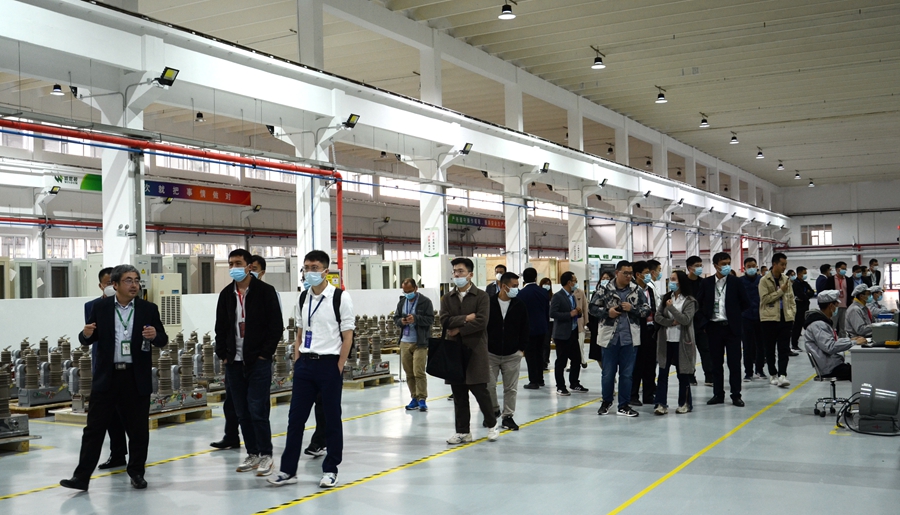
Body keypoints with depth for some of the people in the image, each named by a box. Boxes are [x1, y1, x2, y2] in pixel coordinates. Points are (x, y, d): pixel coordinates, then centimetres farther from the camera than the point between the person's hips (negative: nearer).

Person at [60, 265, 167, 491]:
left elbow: (163, 340, 4)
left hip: (137, 378, 0)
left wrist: (154, 335, -18)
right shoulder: (100, 307, 3)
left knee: (138, 428, 8)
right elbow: (88, 340, 6)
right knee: (95, 427, 2)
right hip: (106, 377, 0)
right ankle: (82, 476, 6)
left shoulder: (149, 309, 2)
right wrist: (86, 334, -17)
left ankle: (136, 472, 23)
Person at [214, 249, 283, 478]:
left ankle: (266, 456, 4)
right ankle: (252, 454, 19)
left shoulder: (265, 291, -5)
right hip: (234, 363, 5)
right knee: (242, 413, 9)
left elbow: (276, 326, -6)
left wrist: (265, 354, -10)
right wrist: (223, 354, 6)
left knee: (257, 410, -7)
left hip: (258, 362, -5)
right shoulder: (226, 294, 10)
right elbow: (220, 328, 16)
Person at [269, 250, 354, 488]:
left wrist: (339, 368, -11)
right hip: (305, 364, 5)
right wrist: (297, 362, 7)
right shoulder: (303, 298, 10)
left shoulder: (340, 297, -8)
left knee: (331, 418, 5)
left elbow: (347, 336, -8)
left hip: (329, 363, -5)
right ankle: (288, 469, 15)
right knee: (295, 417, 7)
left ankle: (330, 469, 17)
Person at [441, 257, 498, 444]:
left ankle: (492, 424, 19)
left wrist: (458, 329, -10)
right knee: (458, 394, 7)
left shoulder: (481, 296, -2)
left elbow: (481, 322, -14)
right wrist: (465, 318, -12)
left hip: (475, 350, -4)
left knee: (480, 391, -1)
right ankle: (463, 432, 15)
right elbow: (445, 321, -2)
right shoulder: (447, 298, 11)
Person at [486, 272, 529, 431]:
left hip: (512, 355, 1)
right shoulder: (489, 304, -7)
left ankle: (507, 417, 15)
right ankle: (494, 411, 26)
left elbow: (524, 329, 6)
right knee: (489, 386, 3)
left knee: (511, 388, 4)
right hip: (490, 353, -1)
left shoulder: (519, 306, -1)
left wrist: (521, 348, 2)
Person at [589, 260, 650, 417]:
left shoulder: (637, 290, 3)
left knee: (627, 373, 6)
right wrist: (607, 312, -14)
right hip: (610, 337, -1)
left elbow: (646, 309, 3)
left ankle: (624, 405, 16)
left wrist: (632, 308, -12)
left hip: (629, 338, 1)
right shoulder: (605, 290, -2)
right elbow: (593, 308, 1)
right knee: (608, 372, 8)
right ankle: (606, 402, 26)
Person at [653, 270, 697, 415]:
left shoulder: (689, 301, -5)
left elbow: (686, 320, -16)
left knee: (682, 374, 6)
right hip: (665, 341, 4)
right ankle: (661, 403, 4)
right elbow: (657, 317, 2)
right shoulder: (665, 298, 9)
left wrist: (671, 307, -16)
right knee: (663, 372, 2)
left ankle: (685, 403, 18)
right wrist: (672, 322, -12)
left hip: (681, 342, -4)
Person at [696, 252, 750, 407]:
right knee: (716, 363, 8)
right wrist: (704, 321, 2)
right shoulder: (706, 283, 3)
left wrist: (734, 314, 7)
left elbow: (745, 303, 6)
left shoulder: (736, 282, -1)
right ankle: (718, 394, 16)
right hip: (714, 327, 1)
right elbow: (699, 304, 9)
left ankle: (736, 395, 9)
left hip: (732, 327, -1)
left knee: (734, 362, 1)